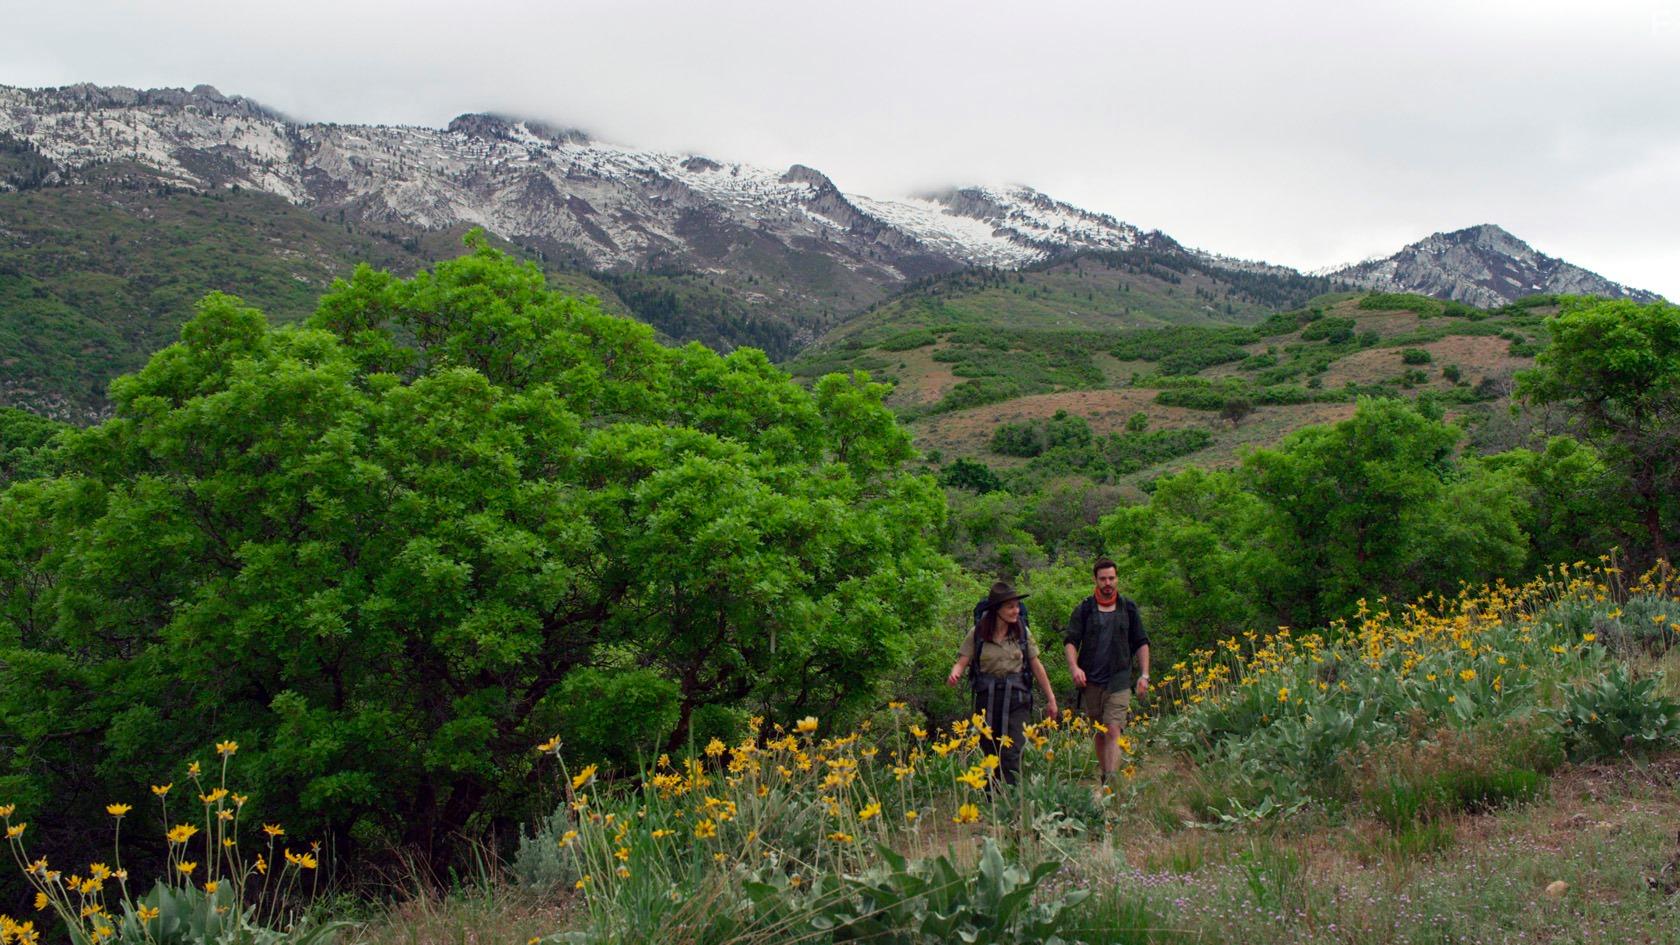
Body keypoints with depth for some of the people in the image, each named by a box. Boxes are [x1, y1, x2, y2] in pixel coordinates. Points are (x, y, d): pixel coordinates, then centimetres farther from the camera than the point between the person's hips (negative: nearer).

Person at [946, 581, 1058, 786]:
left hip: (1016, 698, -1)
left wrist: (1050, 698, 11)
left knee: (1011, 755, -12)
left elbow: (1036, 666, 8)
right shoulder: (977, 633, -1)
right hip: (987, 698, 1)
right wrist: (954, 675, -29)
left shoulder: (1022, 631, 2)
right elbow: (962, 662, -5)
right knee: (990, 754, 8)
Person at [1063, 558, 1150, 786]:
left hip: (1119, 680, -1)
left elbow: (1141, 643, 15)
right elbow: (1070, 640, 2)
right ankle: (1104, 776, 21)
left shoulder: (1128, 608, 9)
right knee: (1099, 734, 9)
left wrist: (1144, 675, 7)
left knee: (1113, 731, -14)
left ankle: (1110, 781, -20)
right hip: (1091, 680, 1)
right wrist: (1074, 667, -14)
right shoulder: (1084, 609, 5)